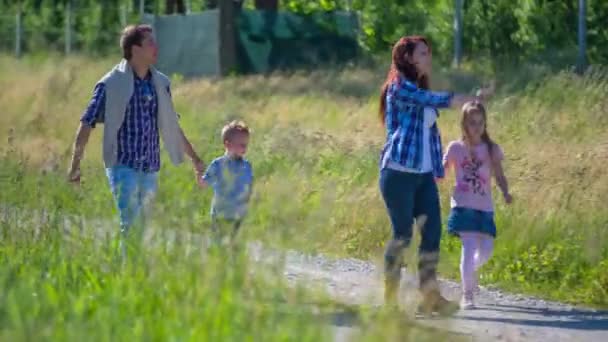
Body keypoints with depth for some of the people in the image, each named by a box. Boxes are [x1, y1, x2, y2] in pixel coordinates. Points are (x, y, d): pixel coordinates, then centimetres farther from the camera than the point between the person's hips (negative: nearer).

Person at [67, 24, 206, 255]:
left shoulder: (160, 83, 10)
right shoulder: (111, 84, -7)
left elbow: (171, 126, 21)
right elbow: (87, 123, -6)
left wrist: (194, 158, 24)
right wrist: (75, 163, -11)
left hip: (151, 168, 5)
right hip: (123, 165, -5)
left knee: (143, 225, 7)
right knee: (129, 224, -15)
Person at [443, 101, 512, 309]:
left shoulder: (491, 149, 7)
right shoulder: (455, 148, 4)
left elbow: (499, 176, 3)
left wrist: (505, 192, -16)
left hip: (484, 207, 3)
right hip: (464, 205, -2)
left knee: (486, 249, 0)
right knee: (469, 246, -15)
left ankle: (470, 271, 34)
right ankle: (467, 295, -11)